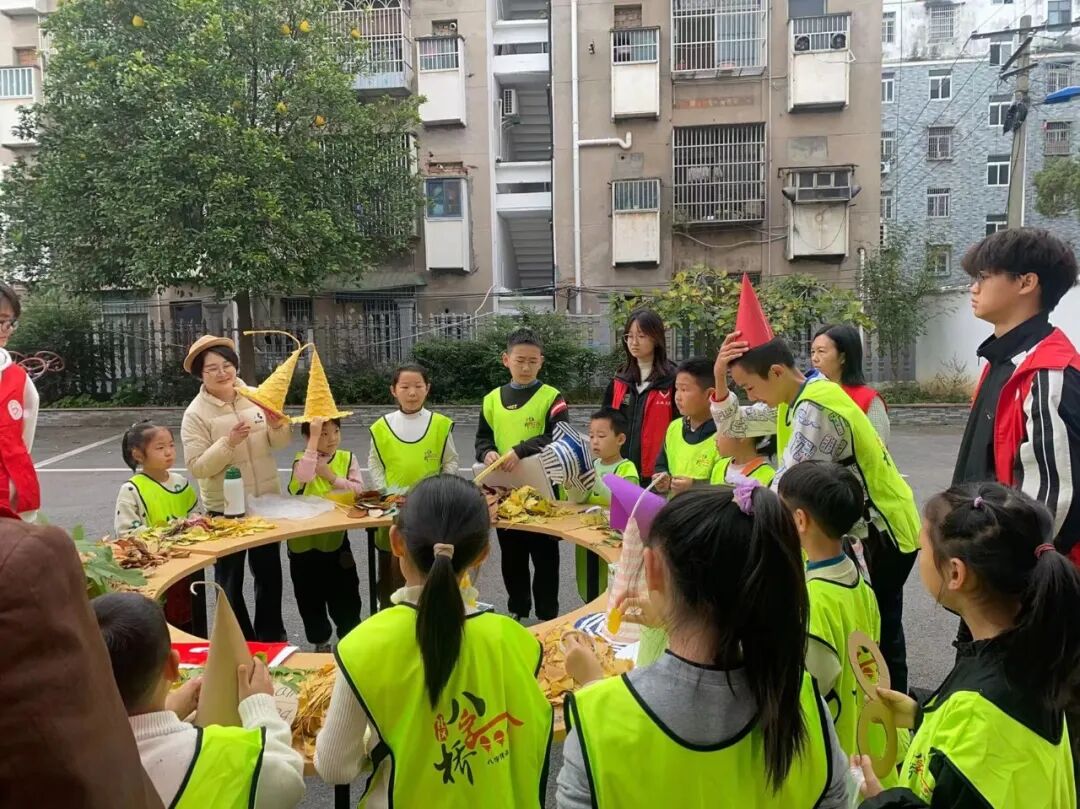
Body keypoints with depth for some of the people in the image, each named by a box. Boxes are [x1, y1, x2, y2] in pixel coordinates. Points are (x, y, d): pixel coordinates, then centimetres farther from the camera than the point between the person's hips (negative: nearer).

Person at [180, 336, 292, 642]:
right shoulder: (195, 414, -12)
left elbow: (280, 444, 3)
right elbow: (197, 467, -17)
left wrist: (277, 426, -18)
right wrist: (228, 443, -29)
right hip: (225, 508, -4)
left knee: (269, 571, 17)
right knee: (230, 578, 10)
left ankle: (271, 634, 35)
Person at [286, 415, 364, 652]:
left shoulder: (347, 458, -1)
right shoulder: (303, 459, -10)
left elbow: (359, 489, -11)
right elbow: (304, 477, -34)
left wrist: (331, 476, -18)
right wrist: (314, 439, -34)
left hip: (336, 538, 1)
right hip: (304, 540, -1)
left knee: (345, 593, 9)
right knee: (311, 597, 12)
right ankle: (320, 642, 29)